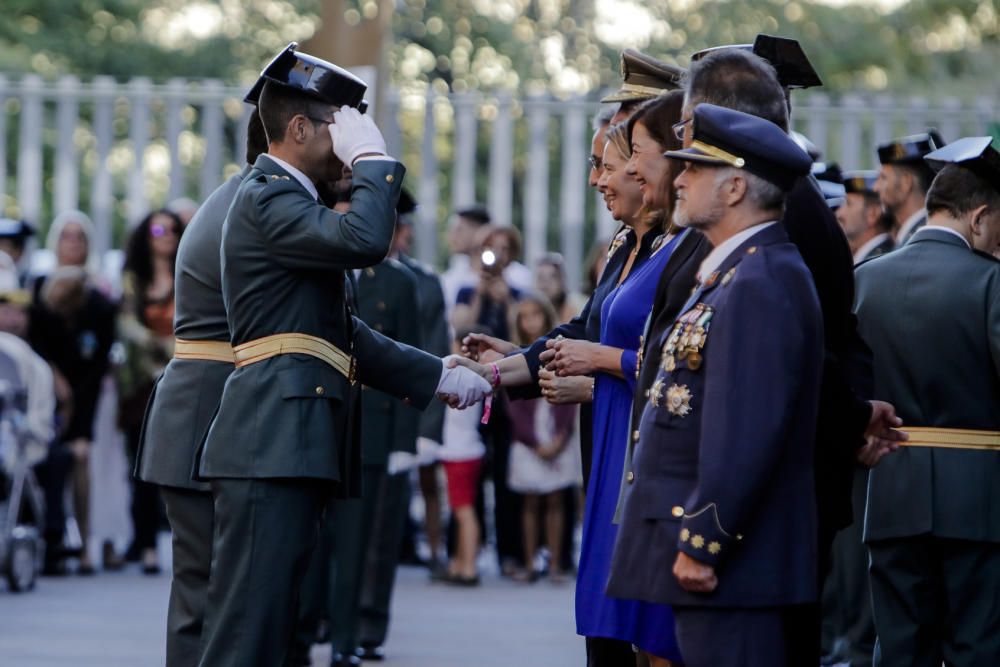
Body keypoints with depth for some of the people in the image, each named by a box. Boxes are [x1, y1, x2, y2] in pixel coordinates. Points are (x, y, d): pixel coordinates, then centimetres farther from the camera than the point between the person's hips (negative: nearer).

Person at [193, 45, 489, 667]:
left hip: (292, 447, 11)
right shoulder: (268, 198, -8)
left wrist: (437, 376, 25)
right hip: (271, 445, -11)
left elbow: (343, 333, 27)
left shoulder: (287, 198, 25)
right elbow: (364, 240, -25)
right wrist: (371, 159, -10)